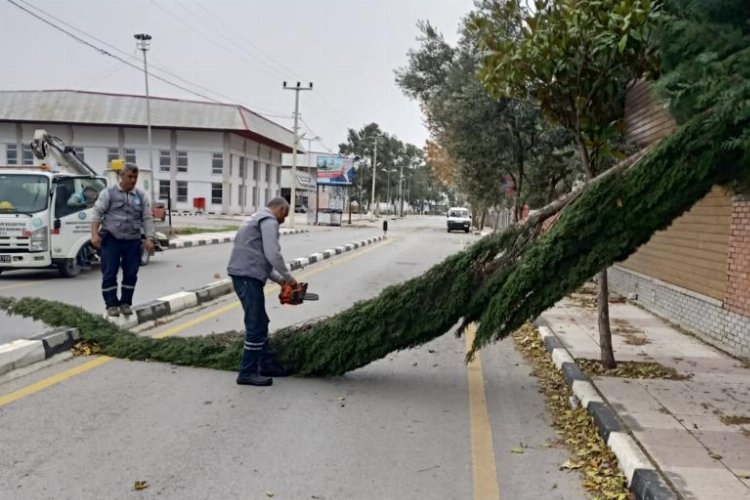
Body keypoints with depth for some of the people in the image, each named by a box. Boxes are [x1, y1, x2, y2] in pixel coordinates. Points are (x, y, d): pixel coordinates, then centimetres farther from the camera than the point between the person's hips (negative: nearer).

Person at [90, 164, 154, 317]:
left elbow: (147, 219, 7)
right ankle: (111, 305, 5)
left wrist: (149, 239, -4)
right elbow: (97, 214, -2)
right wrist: (94, 234, -14)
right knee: (109, 274, -2)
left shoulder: (141, 196, 10)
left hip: (133, 242, 3)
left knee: (131, 274, 4)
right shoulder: (108, 193, 2)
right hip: (111, 240, -3)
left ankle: (125, 303, 16)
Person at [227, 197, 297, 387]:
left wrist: (280, 280, 21)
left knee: (260, 322, 17)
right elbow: (272, 255, -16)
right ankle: (247, 372, -1)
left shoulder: (259, 219, 26)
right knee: (256, 325, -6)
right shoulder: (269, 221, -6)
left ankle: (266, 364, 25)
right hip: (248, 277, -10)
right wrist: (288, 277, -2)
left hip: (246, 276, 10)